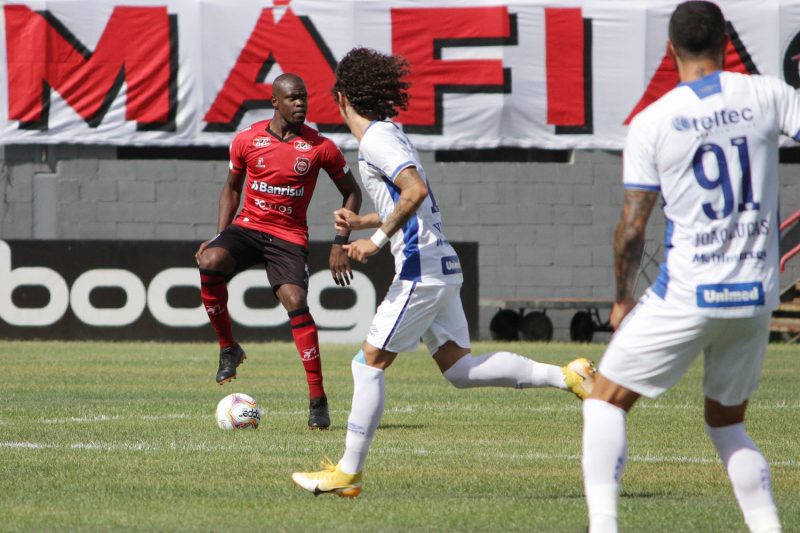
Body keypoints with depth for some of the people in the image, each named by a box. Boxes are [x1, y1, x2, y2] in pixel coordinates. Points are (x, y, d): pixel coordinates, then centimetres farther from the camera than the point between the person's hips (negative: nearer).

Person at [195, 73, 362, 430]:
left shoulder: (320, 148, -5)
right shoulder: (246, 140, -1)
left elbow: (351, 193, 7)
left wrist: (340, 243, -2)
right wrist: (220, 235, 4)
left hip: (289, 236, -1)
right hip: (247, 226, 1)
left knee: (295, 301, -22)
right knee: (210, 262, -30)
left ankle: (318, 400, -14)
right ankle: (228, 348, -10)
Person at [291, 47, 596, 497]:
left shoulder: (376, 139, -11)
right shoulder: (388, 134, 20)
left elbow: (415, 191, -24)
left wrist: (378, 239, -20)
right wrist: (360, 222, 19)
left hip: (420, 267, -9)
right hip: (441, 265, 9)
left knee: (370, 363, -4)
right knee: (459, 368, 7)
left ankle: (348, 473, -2)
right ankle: (567, 376, 2)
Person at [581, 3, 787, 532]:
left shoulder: (651, 123, -6)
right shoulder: (768, 95, -2)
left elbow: (632, 229, -4)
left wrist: (623, 299, 9)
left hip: (686, 296, -3)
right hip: (757, 295, 3)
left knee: (606, 400, 11)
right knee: (727, 420, 20)